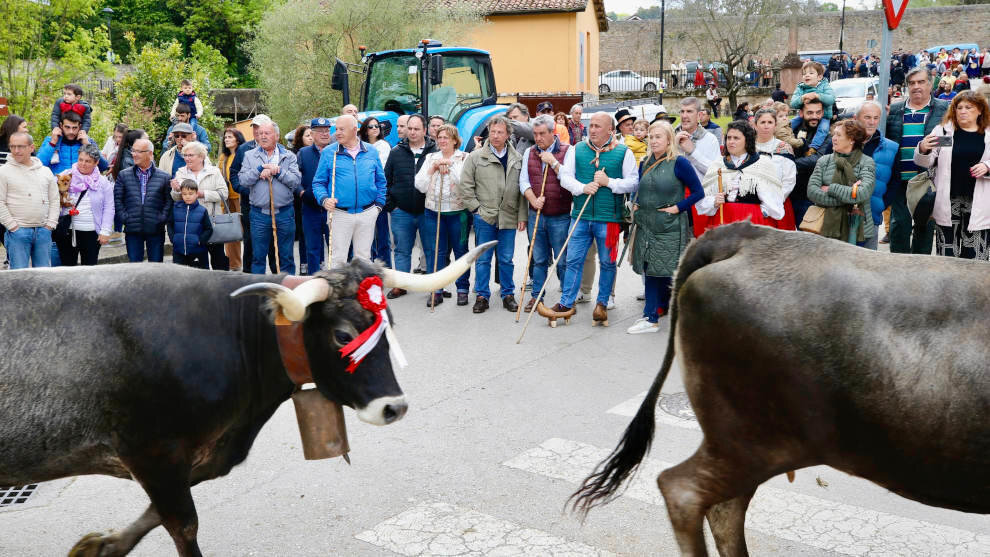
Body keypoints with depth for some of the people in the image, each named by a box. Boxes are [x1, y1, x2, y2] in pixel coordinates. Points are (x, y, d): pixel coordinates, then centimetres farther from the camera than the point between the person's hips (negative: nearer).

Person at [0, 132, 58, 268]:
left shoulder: (46, 171, 11)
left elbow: (54, 200, 13)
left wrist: (50, 224, 4)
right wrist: (12, 226, -9)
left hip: (43, 231, 4)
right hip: (17, 232, -3)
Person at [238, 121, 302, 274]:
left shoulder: (289, 156, 6)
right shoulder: (250, 156, 9)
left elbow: (296, 181, -6)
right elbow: (243, 180, -4)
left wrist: (278, 171, -14)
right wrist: (260, 170, -14)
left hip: (284, 213, 0)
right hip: (259, 214, 1)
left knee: (286, 257, 7)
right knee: (258, 256, 7)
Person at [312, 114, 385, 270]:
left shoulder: (371, 152, 7)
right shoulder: (328, 153, 1)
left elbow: (380, 181, 15)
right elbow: (318, 182, 3)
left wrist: (379, 204, 6)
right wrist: (324, 199, -15)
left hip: (367, 214, 2)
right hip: (339, 214, -2)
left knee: (364, 257, 10)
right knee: (338, 258, -1)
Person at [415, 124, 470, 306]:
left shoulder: (464, 158, 2)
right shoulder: (430, 158, 12)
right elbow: (420, 186, 2)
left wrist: (449, 165, -13)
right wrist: (434, 167, -7)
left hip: (458, 211, -2)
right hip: (433, 211, 3)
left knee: (461, 250, 4)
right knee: (437, 251, 4)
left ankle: (463, 289, 14)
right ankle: (436, 291, 10)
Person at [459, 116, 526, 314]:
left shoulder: (517, 159, 6)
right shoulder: (475, 157, 0)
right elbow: (466, 186, 1)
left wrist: (522, 215, 2)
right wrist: (477, 208, -4)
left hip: (508, 218, 1)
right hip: (484, 216, -1)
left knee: (506, 259, 9)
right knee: (483, 259, 5)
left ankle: (508, 295, 21)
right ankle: (482, 296, 14)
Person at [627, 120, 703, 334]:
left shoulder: (679, 163, -8)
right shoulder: (645, 163, 10)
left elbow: (698, 192, -9)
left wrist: (677, 208, -14)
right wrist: (636, 205, 6)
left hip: (670, 228, -6)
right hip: (647, 226, 6)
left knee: (667, 270, -2)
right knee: (650, 270, 7)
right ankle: (650, 317, 12)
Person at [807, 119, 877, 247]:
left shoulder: (866, 163, 1)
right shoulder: (824, 161, 7)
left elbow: (863, 194, -14)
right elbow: (811, 192, -5)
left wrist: (831, 189, -7)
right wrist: (846, 201, -11)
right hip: (828, 228, 1)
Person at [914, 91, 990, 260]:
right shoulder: (942, 130, 6)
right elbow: (925, 163, 2)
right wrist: (923, 150, -19)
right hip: (948, 201, 0)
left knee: (975, 256, -1)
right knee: (947, 253, 4)